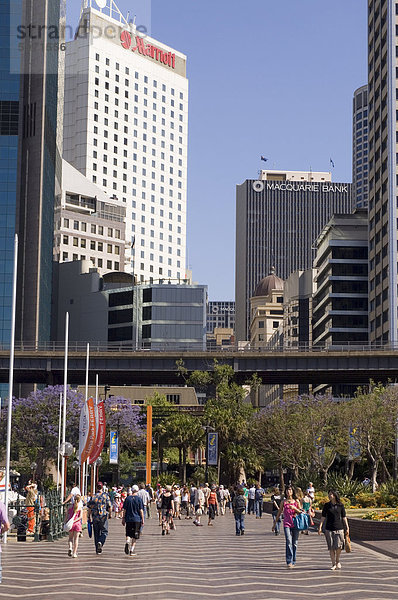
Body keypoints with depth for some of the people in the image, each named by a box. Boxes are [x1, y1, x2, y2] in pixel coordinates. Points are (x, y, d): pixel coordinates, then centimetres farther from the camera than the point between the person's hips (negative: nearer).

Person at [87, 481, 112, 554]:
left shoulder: (93, 497, 0)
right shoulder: (106, 496, -5)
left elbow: (89, 508, 0)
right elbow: (110, 507, -5)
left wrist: (89, 516, 11)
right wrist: (109, 514, 11)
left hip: (95, 517, 2)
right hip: (104, 517, -2)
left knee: (96, 533, 11)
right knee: (104, 532, 8)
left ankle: (97, 550, 12)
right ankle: (100, 542, -19)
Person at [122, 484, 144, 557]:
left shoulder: (127, 498, 2)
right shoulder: (139, 499, -4)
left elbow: (124, 510, 4)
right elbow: (141, 510, -6)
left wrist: (123, 518, 11)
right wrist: (143, 520, -2)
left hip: (128, 519, 2)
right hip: (137, 519, -1)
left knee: (128, 534, 9)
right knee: (135, 536, 7)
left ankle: (127, 543, -22)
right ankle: (132, 550, 7)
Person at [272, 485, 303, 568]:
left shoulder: (296, 501, 8)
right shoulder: (283, 502, 9)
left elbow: (301, 512, 7)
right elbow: (279, 513, 16)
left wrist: (294, 508, -11)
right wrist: (274, 524, 18)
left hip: (295, 524, 1)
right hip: (287, 524, -1)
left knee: (294, 543, 5)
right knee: (289, 542, -17)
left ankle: (293, 561, 18)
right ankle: (289, 561, -21)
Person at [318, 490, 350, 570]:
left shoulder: (340, 505, 3)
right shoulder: (327, 505, 5)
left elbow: (344, 517, 7)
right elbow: (323, 517, 5)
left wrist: (347, 528, 4)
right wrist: (320, 527, -4)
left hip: (339, 528, -1)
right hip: (329, 529, 1)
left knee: (339, 546, -9)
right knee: (331, 547, 0)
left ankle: (338, 561, 16)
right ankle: (333, 564, 10)